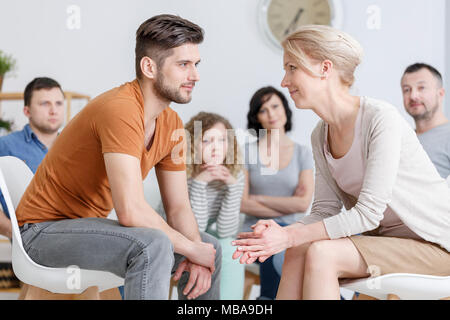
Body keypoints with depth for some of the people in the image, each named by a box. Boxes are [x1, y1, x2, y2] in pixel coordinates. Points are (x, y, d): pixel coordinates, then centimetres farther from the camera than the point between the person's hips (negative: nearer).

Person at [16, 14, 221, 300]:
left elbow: (179, 208, 5)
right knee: (152, 245, -34)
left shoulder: (171, 124, 2)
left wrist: (197, 256, -14)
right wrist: (190, 248, -20)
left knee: (210, 248, 5)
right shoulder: (120, 110, -27)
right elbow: (131, 211, -33)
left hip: (92, 226, 9)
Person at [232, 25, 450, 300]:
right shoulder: (320, 136, 5)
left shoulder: (381, 119, -20)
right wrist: (277, 233, -17)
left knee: (321, 252, -23)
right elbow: (325, 211, 3)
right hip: (387, 240, 7)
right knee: (298, 251, -15)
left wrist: (289, 237, -25)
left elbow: (368, 213, -23)